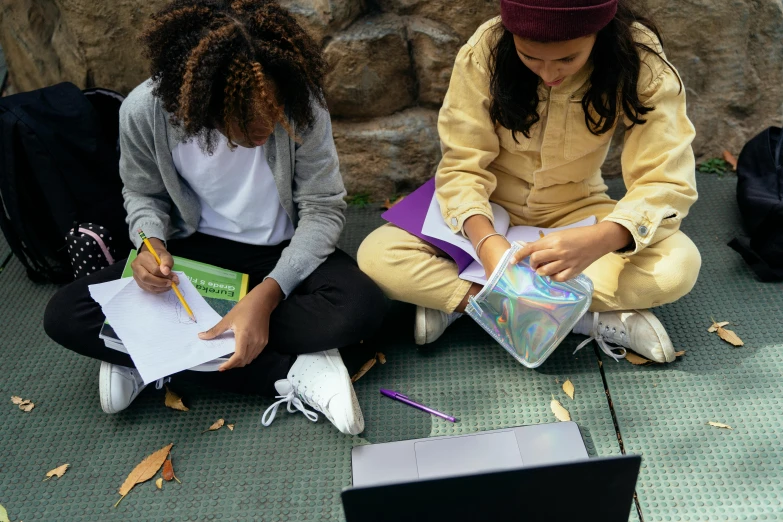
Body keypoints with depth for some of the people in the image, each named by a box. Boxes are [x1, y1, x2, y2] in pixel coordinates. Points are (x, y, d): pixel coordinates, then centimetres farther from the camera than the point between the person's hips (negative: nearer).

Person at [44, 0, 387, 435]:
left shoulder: (301, 106, -24)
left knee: (363, 307, -33)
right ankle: (292, 373, -23)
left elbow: (323, 210, -18)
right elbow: (143, 193, 1)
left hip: (283, 253, -1)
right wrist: (153, 244, -21)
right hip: (197, 249, 2)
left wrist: (267, 295, -31)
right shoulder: (145, 110, -19)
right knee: (65, 316, -19)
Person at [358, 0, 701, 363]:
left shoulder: (637, 58, -21)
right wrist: (485, 240, -39)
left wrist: (598, 241, -44)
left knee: (680, 265, -29)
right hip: (489, 213, 0)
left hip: (573, 212, 0)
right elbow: (461, 166, -18)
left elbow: (668, 182, -24)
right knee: (375, 257, -25)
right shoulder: (486, 50, -22)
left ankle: (455, 299, -21)